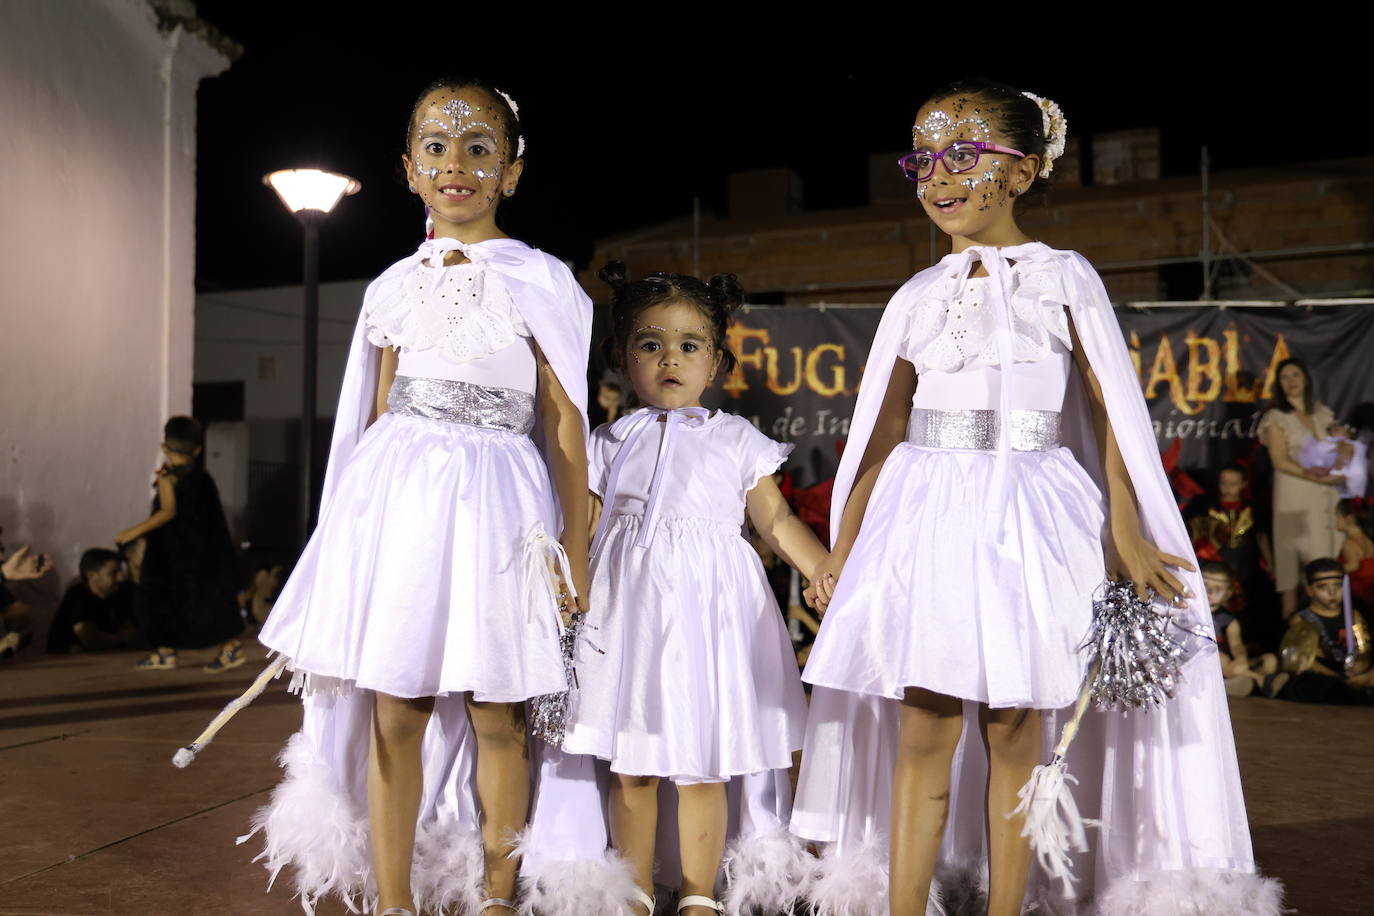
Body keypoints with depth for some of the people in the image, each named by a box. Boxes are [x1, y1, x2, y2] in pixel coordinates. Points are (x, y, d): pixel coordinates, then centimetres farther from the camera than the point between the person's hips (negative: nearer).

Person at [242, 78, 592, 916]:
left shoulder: (539, 281, 1)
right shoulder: (395, 285, 11)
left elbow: (564, 420, -1)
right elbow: (376, 414, 14)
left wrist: (574, 550, -5)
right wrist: (358, 518, 13)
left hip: (494, 502, -3)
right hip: (399, 495, 3)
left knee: (495, 716, 3)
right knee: (393, 714, 4)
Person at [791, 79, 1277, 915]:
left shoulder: (1064, 278, 5)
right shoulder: (918, 297, 11)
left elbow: (1110, 410, 2)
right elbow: (883, 432, 12)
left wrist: (1126, 531, -6)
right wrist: (841, 550, 11)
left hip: (1024, 523, -2)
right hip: (926, 519, 2)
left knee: (1013, 732, 3)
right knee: (922, 733, 0)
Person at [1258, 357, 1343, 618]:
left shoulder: (1322, 414, 14)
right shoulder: (1276, 417, 0)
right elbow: (1280, 461, -8)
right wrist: (1318, 478, -15)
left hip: (1326, 496, 5)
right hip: (1294, 495, -4)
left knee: (1326, 554, 2)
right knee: (1293, 556, -5)